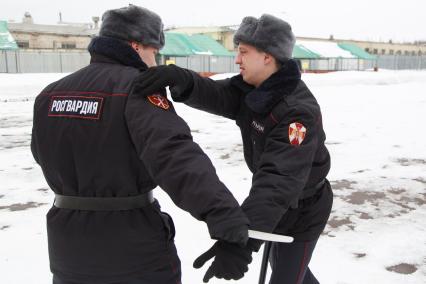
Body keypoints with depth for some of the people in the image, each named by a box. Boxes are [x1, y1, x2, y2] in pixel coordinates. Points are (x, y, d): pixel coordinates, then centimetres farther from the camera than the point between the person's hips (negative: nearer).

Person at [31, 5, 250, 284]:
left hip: (69, 247, 6)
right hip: (133, 247, -5)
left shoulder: (50, 93, 2)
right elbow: (175, 155, -35)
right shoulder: (136, 88, -18)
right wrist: (226, 217, -44)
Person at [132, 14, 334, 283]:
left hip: (303, 211, -8)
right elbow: (215, 95, -22)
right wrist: (181, 79, -44)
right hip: (279, 205, 8)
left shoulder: (299, 110, -34)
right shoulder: (252, 88, -6)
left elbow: (280, 179, -45)